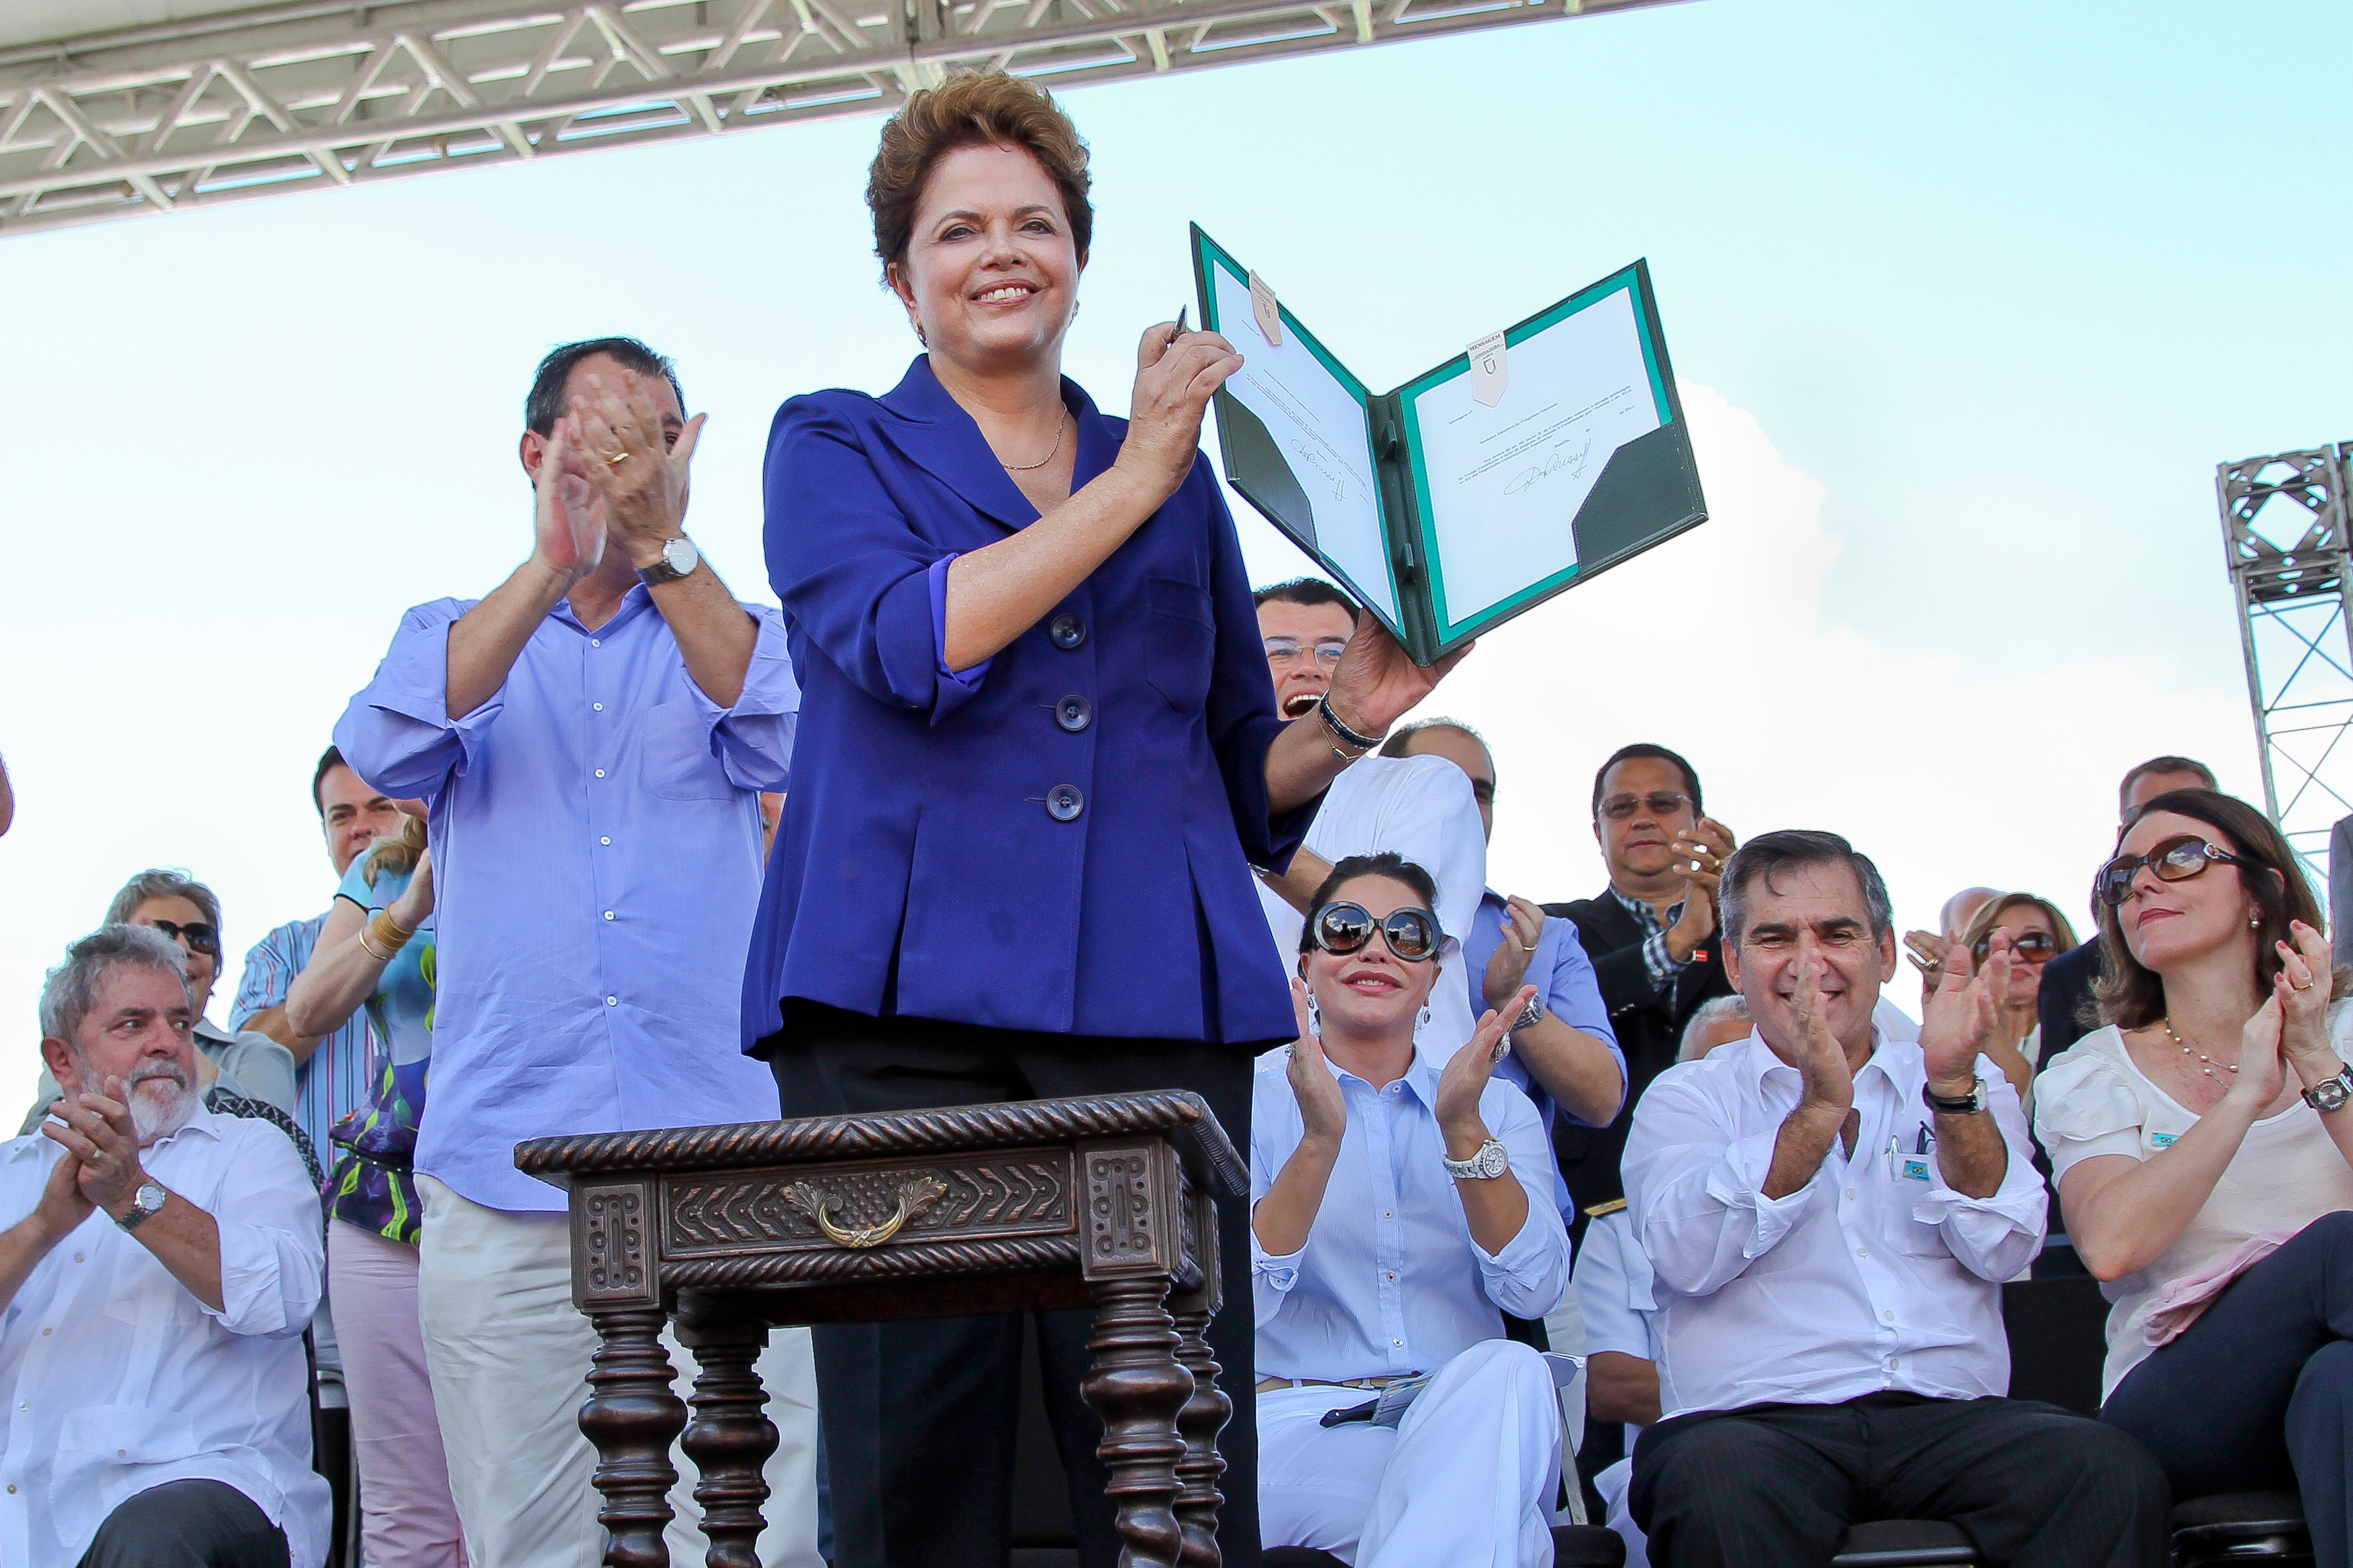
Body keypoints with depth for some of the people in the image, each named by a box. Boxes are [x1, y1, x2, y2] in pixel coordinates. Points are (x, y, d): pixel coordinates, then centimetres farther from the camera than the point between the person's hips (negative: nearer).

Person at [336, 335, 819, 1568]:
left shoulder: (733, 635, 17)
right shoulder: (456, 634, 18)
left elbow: (782, 744, -6)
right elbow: (385, 748, -6)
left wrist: (663, 544, -13)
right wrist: (550, 565, -14)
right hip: (503, 1178, 1)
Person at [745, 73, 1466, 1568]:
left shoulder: (1179, 474, 22)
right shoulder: (835, 448, 15)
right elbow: (913, 646, -7)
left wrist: (1352, 718, 3)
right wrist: (1132, 482, -3)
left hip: (1153, 997, 2)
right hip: (903, 995, -2)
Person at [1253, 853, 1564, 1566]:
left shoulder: (1498, 1106, 13)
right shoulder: (1253, 1097, 6)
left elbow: (1534, 1291, -5)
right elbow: (1236, 1299, -10)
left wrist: (1464, 1130, -17)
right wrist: (1319, 1142, -22)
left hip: (1466, 1416, 5)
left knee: (1509, 1371, -33)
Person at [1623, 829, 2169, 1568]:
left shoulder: (1970, 1087, 19)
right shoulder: (1688, 1098, 13)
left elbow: (2001, 1251, 2)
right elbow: (1688, 1257, -7)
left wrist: (1953, 1088, -12)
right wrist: (1819, 1107, -16)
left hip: (1951, 1417, 3)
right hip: (1759, 1419, -2)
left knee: (2111, 1471, -28)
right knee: (1716, 1481, -37)